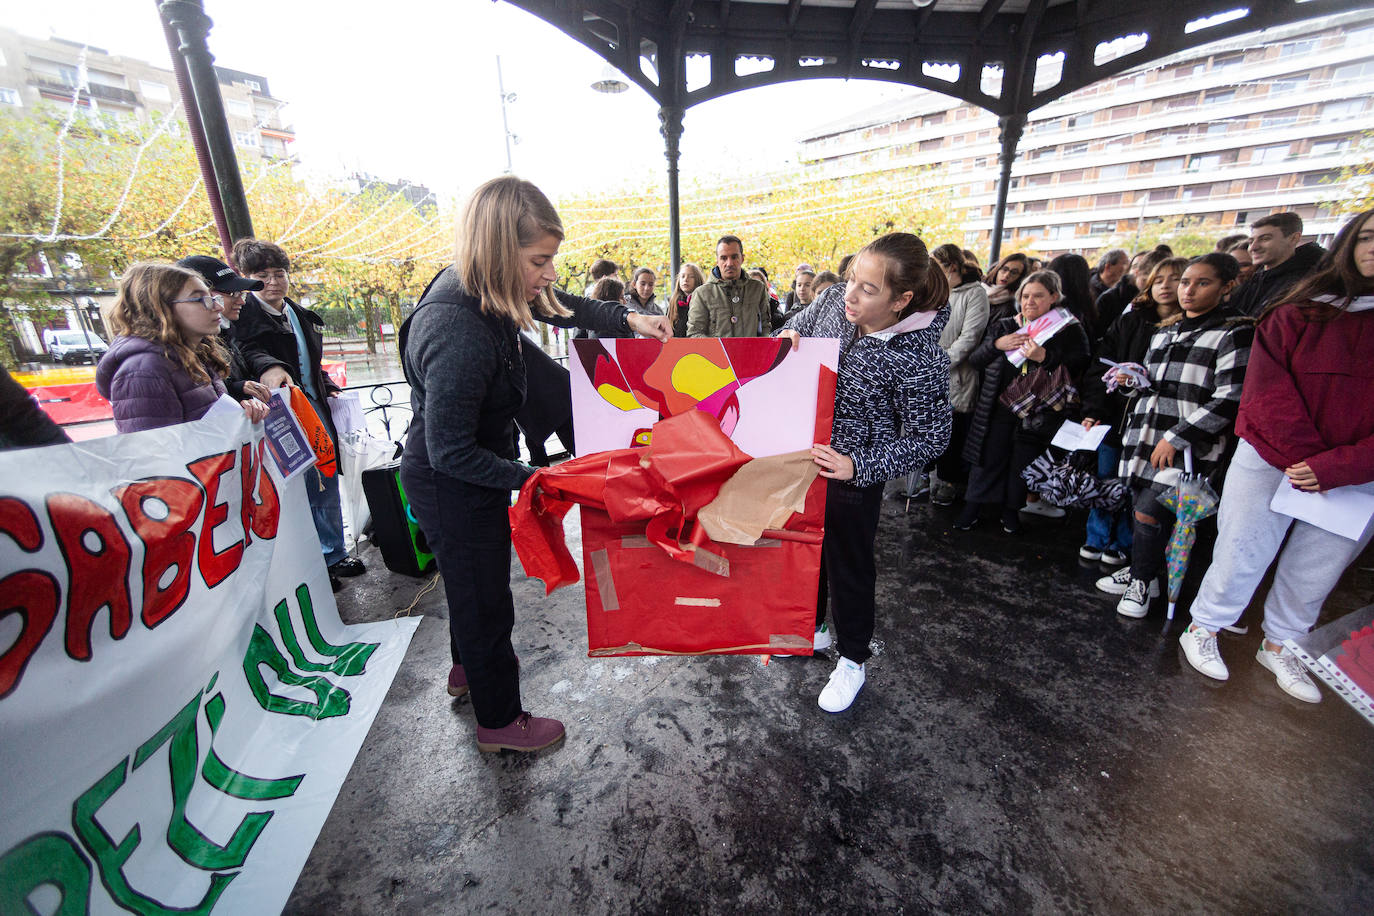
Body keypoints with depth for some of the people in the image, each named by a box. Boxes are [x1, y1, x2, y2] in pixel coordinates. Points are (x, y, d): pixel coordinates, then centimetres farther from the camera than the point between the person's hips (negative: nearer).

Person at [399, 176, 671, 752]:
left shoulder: (480, 288, -6)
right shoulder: (459, 333, -35)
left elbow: (562, 308, 10)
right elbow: (451, 452, -29)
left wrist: (628, 320, 1)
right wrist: (532, 479, -26)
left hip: (469, 471, 9)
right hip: (451, 485, -9)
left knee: (474, 580, 28)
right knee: (485, 597, 9)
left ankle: (468, 667, 56)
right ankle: (499, 722, 34)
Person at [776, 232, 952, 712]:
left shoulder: (919, 359, -24)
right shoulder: (834, 300, -9)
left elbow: (927, 438, -16)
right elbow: (794, 329, 10)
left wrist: (858, 467, -25)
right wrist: (783, 340, -14)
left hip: (853, 477, -6)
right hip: (801, 457, 6)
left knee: (848, 567, 12)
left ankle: (852, 662, 38)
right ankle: (812, 629, 49)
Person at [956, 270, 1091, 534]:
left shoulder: (1070, 331, 2)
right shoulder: (1002, 326, 8)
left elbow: (1079, 370, -8)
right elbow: (974, 361, 3)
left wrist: (1044, 358, -22)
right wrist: (996, 345, -15)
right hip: (998, 408, 1)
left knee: (1022, 463, 7)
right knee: (989, 458, 6)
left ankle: (1011, 510, 25)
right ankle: (972, 506, 19)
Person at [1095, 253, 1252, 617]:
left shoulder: (1236, 333, -4)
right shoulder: (1164, 332, 15)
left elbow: (1229, 400, -12)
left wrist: (1175, 438, -16)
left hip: (1188, 446, -6)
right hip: (1146, 437, 6)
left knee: (1149, 513, -8)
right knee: (1140, 509, 9)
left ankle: (1142, 582, 12)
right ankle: (1140, 569, 27)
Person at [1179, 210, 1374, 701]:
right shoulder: (1298, 313, -2)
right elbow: (1267, 388, -8)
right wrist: (1301, 456, -15)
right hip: (1271, 459, -2)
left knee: (1316, 568, 14)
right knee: (1242, 553, 5)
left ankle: (1279, 645, 32)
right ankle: (1203, 629, 22)